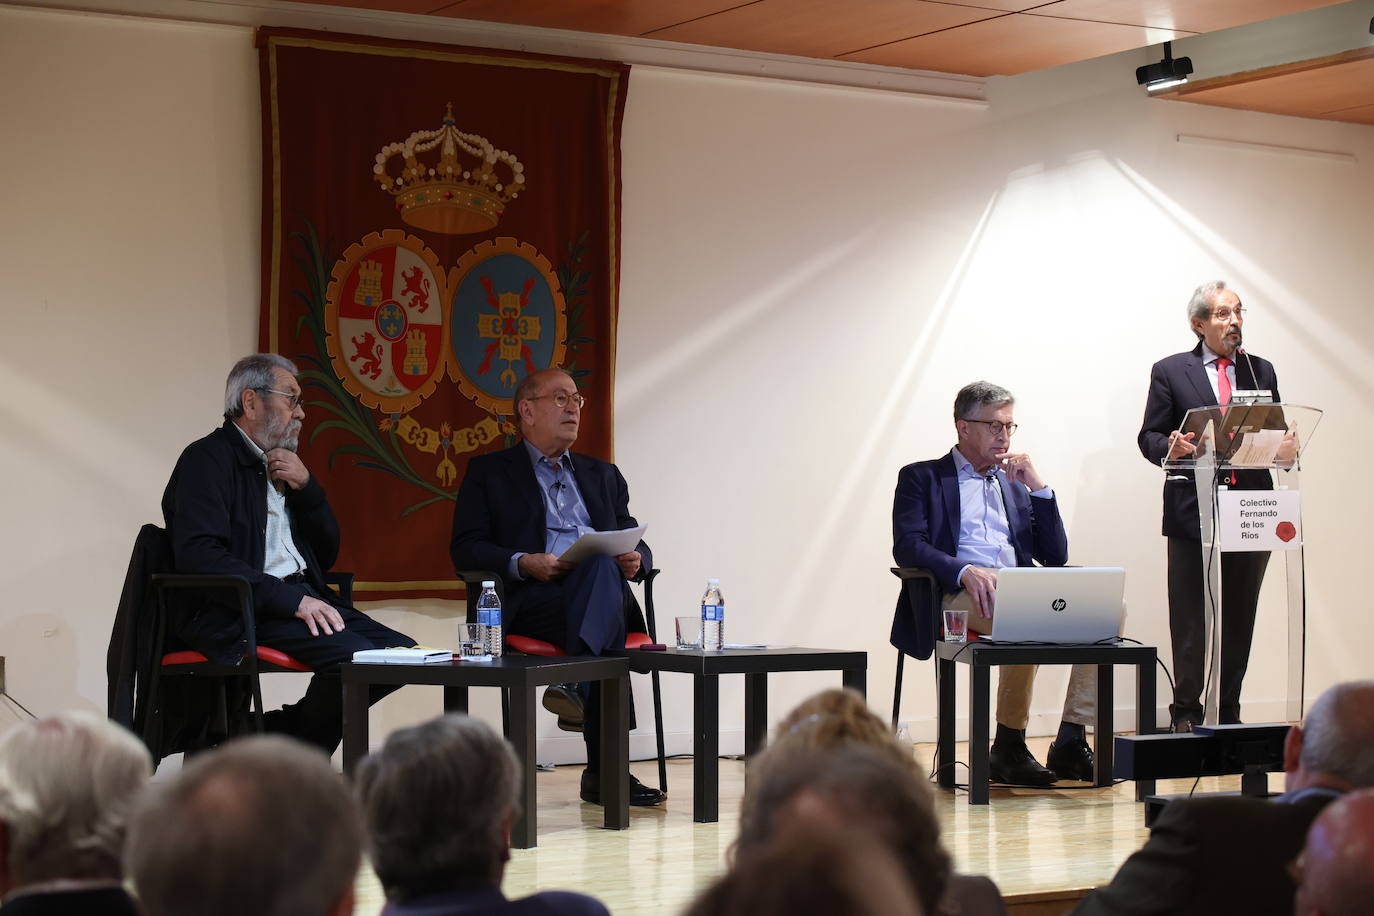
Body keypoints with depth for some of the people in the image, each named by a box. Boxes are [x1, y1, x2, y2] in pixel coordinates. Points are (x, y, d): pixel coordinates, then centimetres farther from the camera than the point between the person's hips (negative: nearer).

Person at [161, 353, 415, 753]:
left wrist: (306, 487, 5)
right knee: (355, 656, -28)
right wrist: (290, 599, -24)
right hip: (235, 613, -9)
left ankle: (274, 732, -3)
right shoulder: (208, 459, -4)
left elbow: (327, 554, 22)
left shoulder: (281, 465, 22)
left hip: (298, 601, 9)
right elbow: (200, 555, -19)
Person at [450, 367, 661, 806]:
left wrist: (635, 560, -2)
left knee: (604, 566, -35)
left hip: (607, 594, 4)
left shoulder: (603, 475, 30)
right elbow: (465, 550, 6)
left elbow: (637, 545, 24)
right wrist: (523, 563, -13)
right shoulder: (489, 472, 17)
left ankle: (575, 686, -49)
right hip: (531, 603, -4)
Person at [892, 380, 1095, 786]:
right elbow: (907, 546, -4)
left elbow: (1056, 556, 21)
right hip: (955, 597, -6)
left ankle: (1071, 743, -21)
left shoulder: (1014, 485, 29)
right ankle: (1008, 748, -24)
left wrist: (1037, 486, 11)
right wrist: (964, 571, -22)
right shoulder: (921, 478, 14)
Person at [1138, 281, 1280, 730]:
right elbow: (1149, 437, 3)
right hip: (1193, 511, -3)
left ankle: (1228, 711, 15)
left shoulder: (1261, 370, 15)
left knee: (1239, 618, 7)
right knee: (1190, 621, 0)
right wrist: (1170, 448, -18)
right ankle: (1186, 712, 9)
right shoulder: (1170, 371, 4)